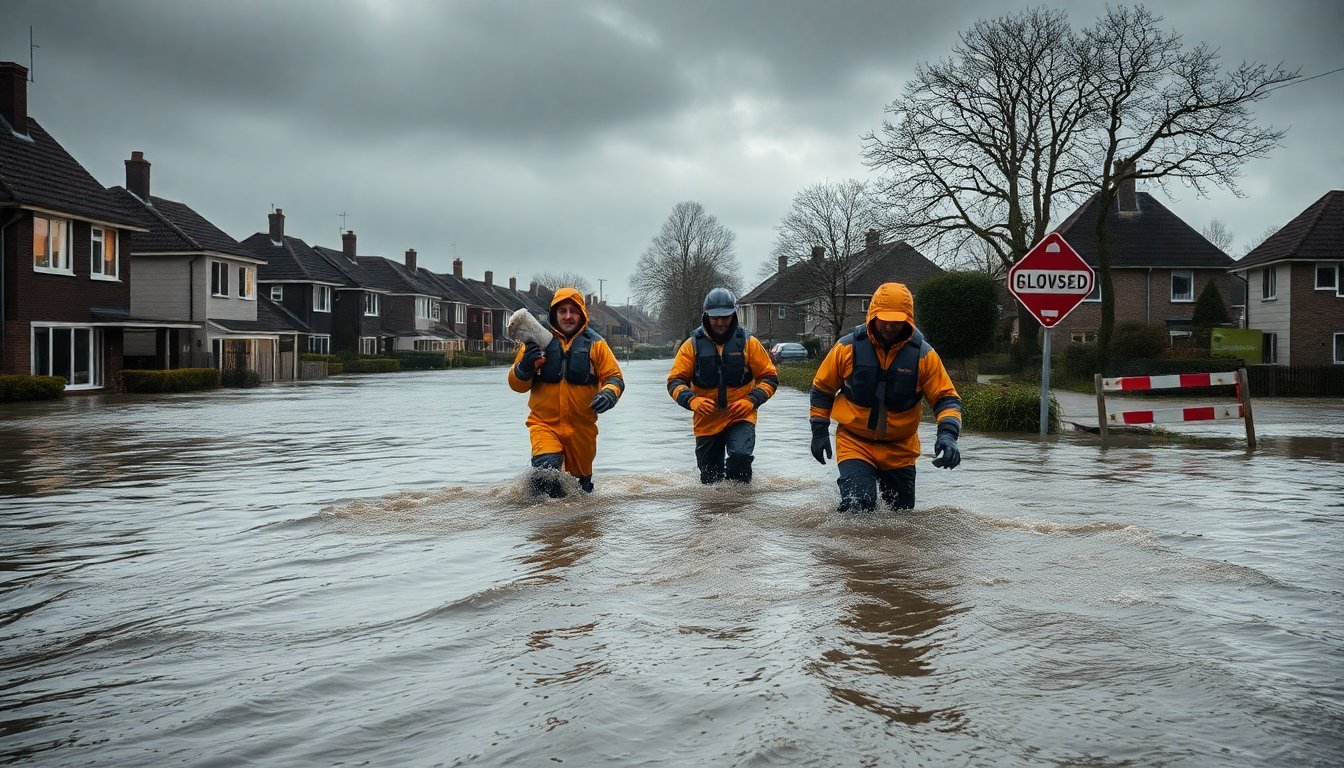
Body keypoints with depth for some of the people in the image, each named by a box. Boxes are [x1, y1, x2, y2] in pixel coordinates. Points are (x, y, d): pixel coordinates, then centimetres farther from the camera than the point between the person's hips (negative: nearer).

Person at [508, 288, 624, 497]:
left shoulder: (595, 343, 3)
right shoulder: (538, 339, 2)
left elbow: (613, 377, 5)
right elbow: (517, 384, 3)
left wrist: (608, 395, -18)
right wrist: (524, 367, -20)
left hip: (582, 427, 2)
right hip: (544, 423, -2)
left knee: (581, 483, 16)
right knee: (546, 468, -27)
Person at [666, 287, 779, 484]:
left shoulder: (748, 343, -4)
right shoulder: (693, 345, -3)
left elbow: (770, 377, 1)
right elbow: (675, 381, -3)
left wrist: (751, 400, -16)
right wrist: (691, 399, -22)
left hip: (740, 417, -2)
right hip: (706, 421, 2)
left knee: (740, 456, -29)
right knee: (710, 481, 12)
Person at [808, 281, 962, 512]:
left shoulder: (923, 354, -10)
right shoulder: (848, 348, -11)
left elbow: (946, 398, -8)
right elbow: (822, 389, 3)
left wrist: (948, 435, -25)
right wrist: (819, 432, 3)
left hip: (901, 449, 2)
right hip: (854, 442, -2)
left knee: (903, 514, 14)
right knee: (859, 506, -19)